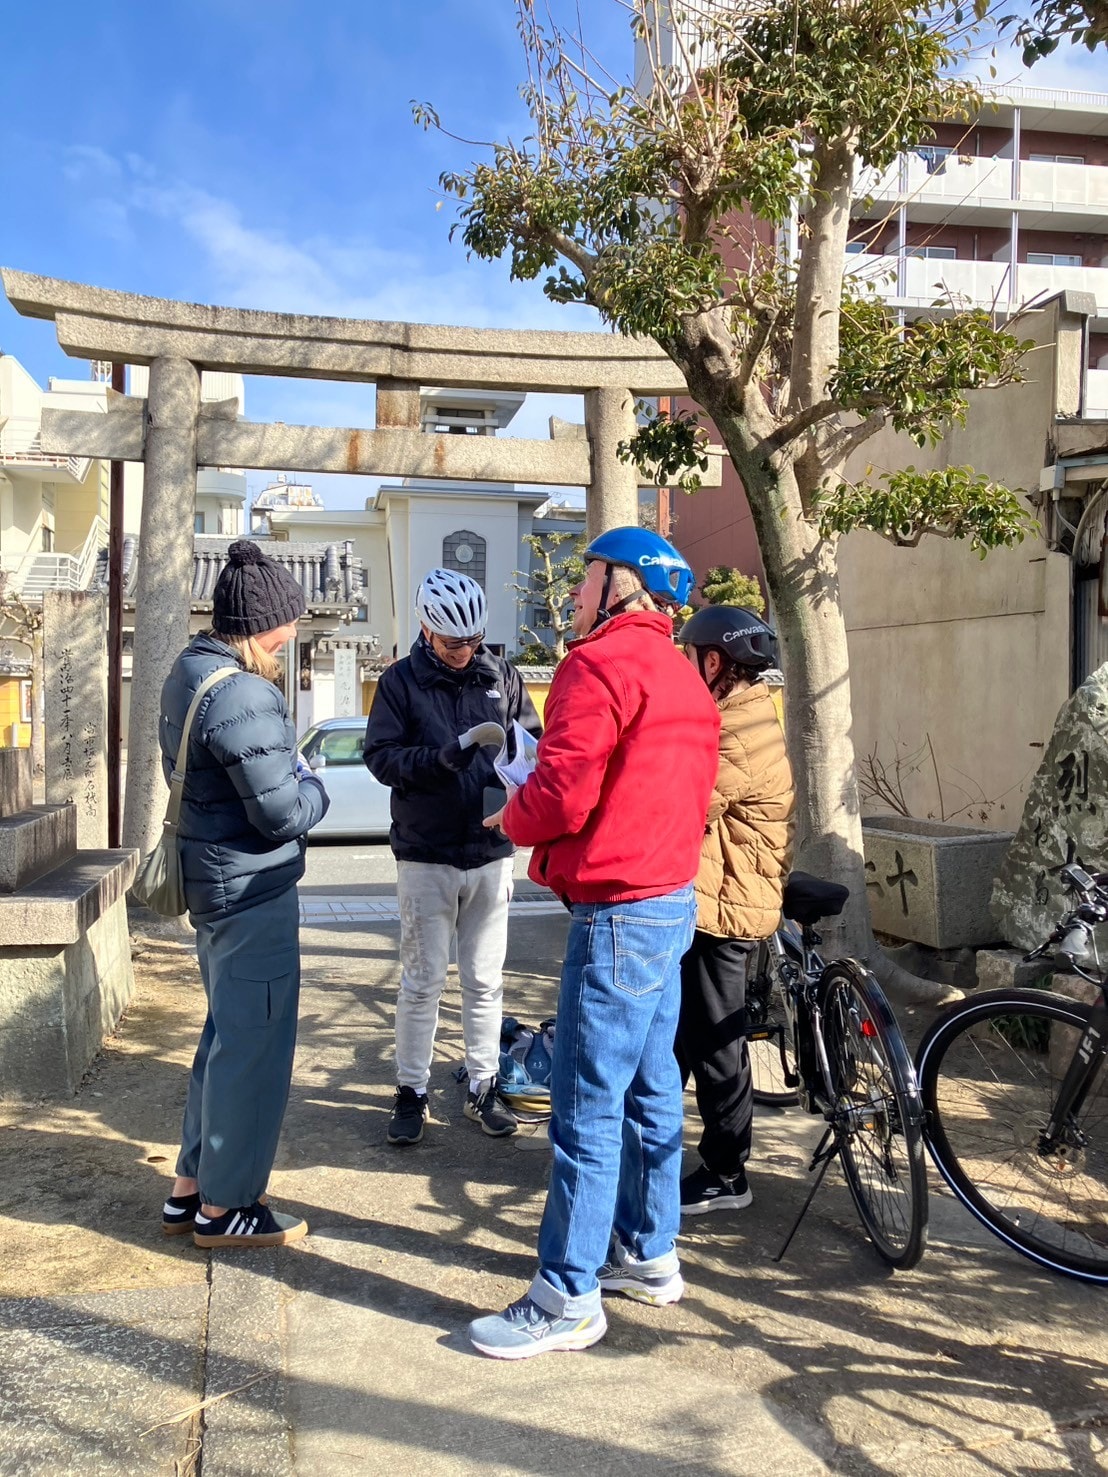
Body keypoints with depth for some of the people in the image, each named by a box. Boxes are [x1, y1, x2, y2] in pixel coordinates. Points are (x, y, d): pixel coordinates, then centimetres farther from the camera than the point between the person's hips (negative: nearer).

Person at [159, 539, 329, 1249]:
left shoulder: (188, 672, 8)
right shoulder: (244, 696, -24)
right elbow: (284, 815, -23)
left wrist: (287, 765, 4)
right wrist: (314, 784, -2)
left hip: (211, 881, 10)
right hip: (252, 889, -10)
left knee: (228, 1033, 20)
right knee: (254, 1044, 2)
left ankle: (192, 1186, 31)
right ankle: (224, 1207, 16)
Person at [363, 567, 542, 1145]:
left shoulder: (502, 677, 4)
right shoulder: (400, 681, -3)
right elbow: (381, 757, -10)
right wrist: (445, 756, -25)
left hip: (490, 854, 3)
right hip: (426, 855, -2)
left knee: (485, 979, 11)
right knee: (423, 980, 4)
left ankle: (482, 1088, 24)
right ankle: (411, 1092, 18)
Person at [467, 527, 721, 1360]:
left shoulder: (602, 663, -14)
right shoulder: (682, 676, 16)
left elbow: (561, 795, -22)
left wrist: (512, 820, 0)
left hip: (619, 912, -10)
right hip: (673, 900, 10)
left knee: (588, 1109, -3)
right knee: (651, 1091, 18)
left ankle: (567, 1300, 7)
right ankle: (649, 1256, 32)